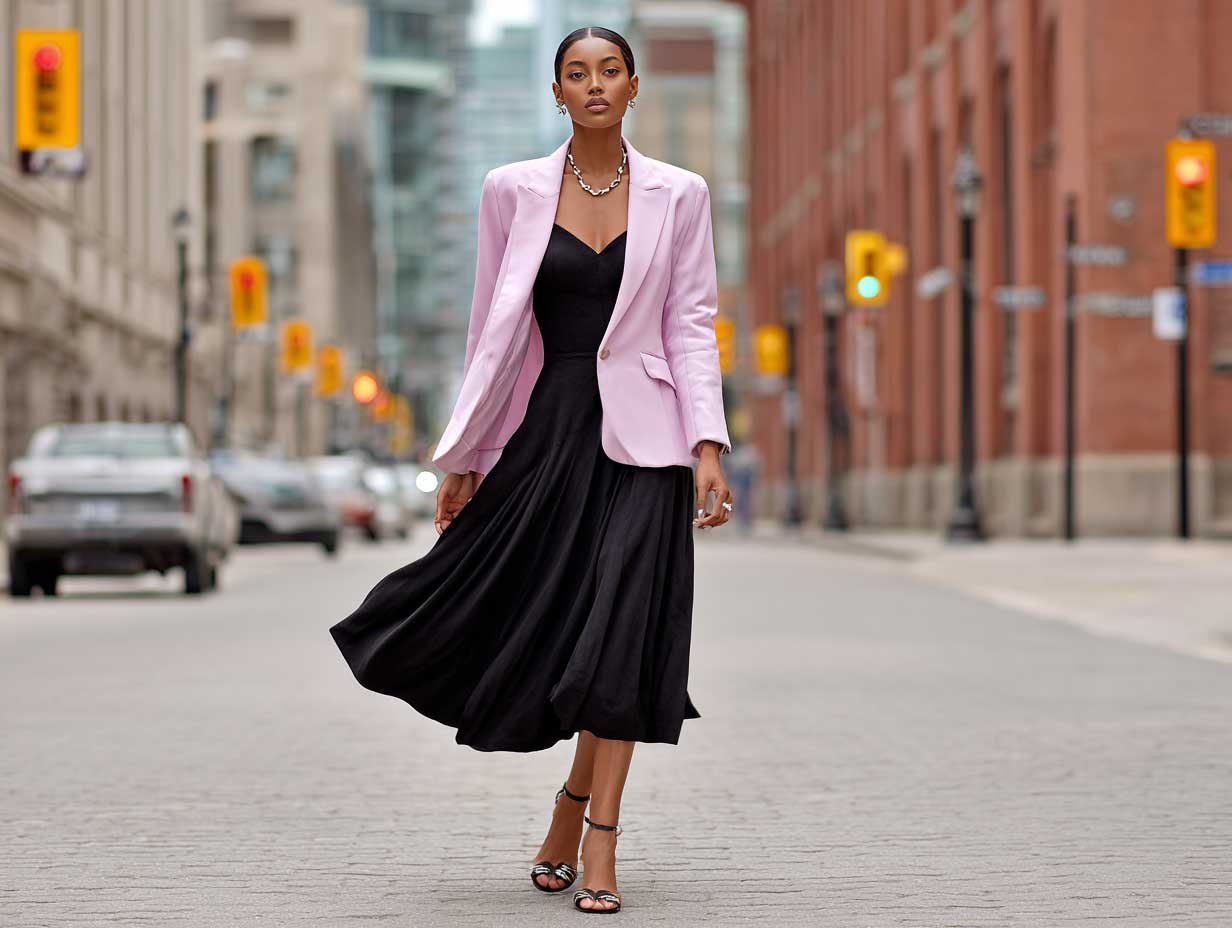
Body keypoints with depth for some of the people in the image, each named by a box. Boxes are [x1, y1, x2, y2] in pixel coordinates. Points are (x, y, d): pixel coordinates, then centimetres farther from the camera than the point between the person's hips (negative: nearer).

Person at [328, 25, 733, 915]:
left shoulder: (678, 195, 3)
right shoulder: (514, 190, 4)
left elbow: (691, 327, 2)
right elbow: (493, 328, 7)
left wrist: (709, 449, -8)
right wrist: (467, 457, 7)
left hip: (638, 440, -1)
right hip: (543, 431, 2)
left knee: (620, 633, -7)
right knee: (519, 616, 2)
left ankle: (595, 839, 2)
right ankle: (582, 789, 29)